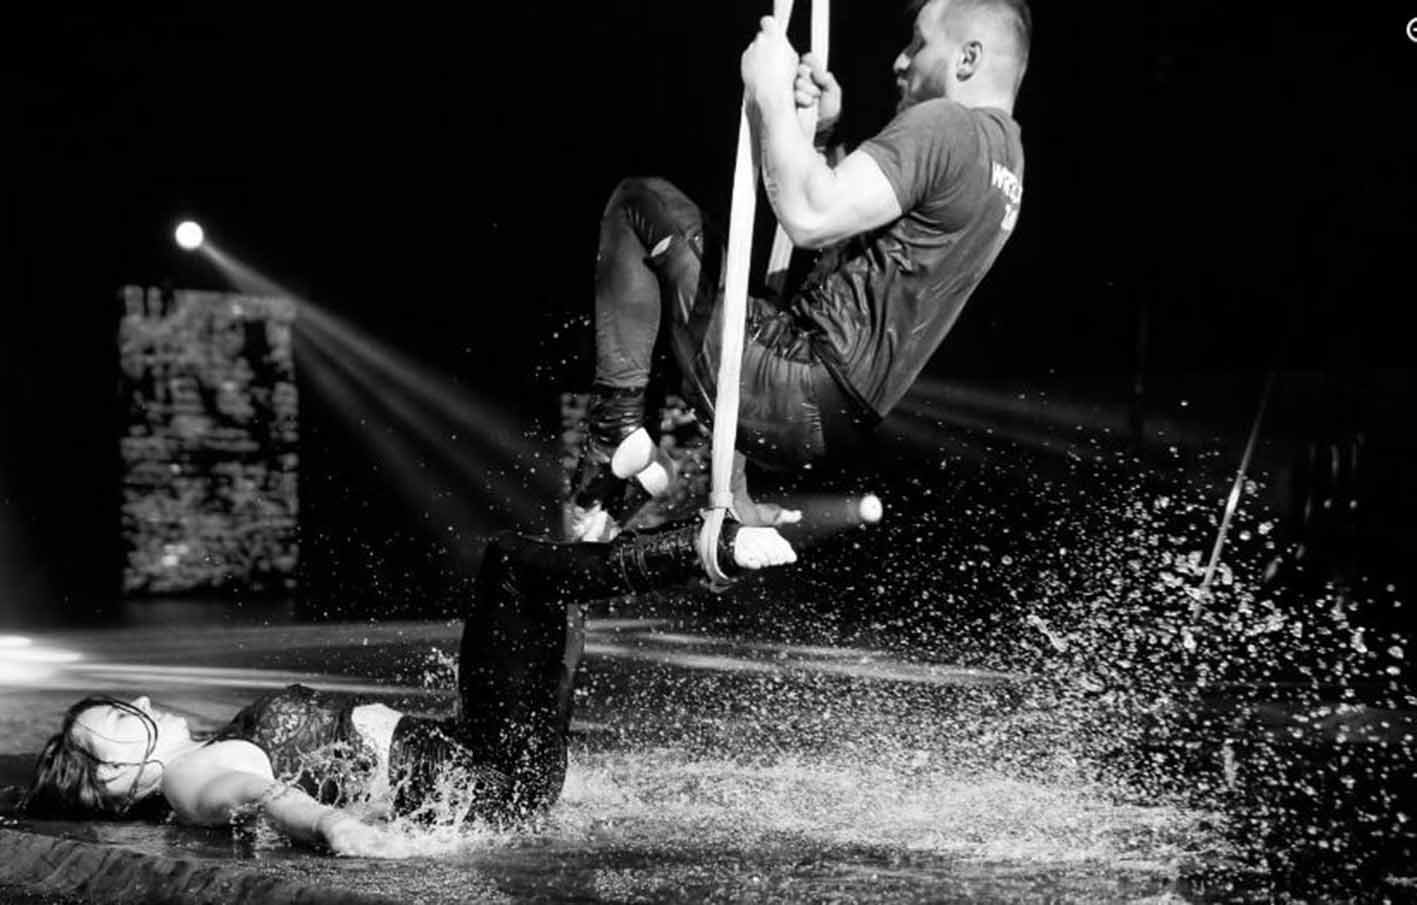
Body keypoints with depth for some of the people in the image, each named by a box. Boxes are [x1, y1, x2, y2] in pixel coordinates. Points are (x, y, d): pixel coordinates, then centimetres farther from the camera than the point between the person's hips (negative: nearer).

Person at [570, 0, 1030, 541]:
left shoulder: (944, 126, -15)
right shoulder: (1003, 156, 17)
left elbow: (809, 217, -28)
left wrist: (771, 94, -17)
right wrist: (822, 131, 13)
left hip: (800, 400, -10)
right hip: (840, 415, 10)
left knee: (640, 205, 0)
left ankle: (616, 431, -5)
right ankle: (734, 501, 28)